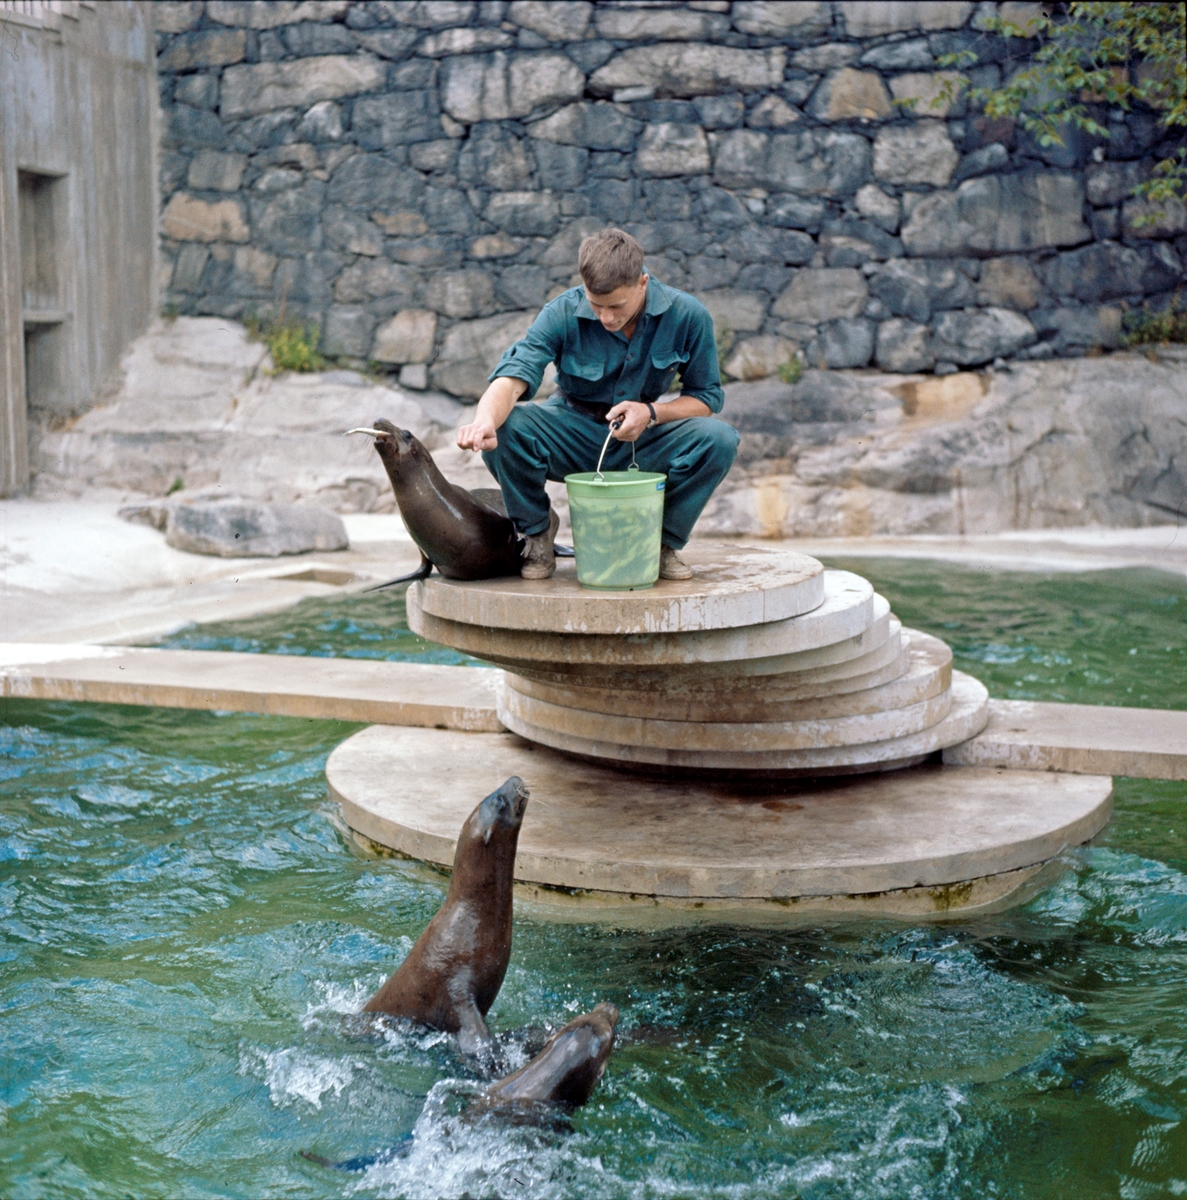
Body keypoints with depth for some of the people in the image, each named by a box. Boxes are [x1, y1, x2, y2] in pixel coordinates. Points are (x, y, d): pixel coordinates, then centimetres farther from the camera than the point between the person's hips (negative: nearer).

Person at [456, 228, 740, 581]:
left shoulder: (687, 315, -14)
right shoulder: (563, 314, -18)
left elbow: (707, 396, -5)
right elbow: (513, 377, -30)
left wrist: (652, 413, -25)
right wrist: (485, 420, -53)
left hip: (644, 439, 1)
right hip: (573, 435, -1)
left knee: (719, 439, -28)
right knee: (505, 430, -32)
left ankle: (664, 541, -3)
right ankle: (536, 528, 0)